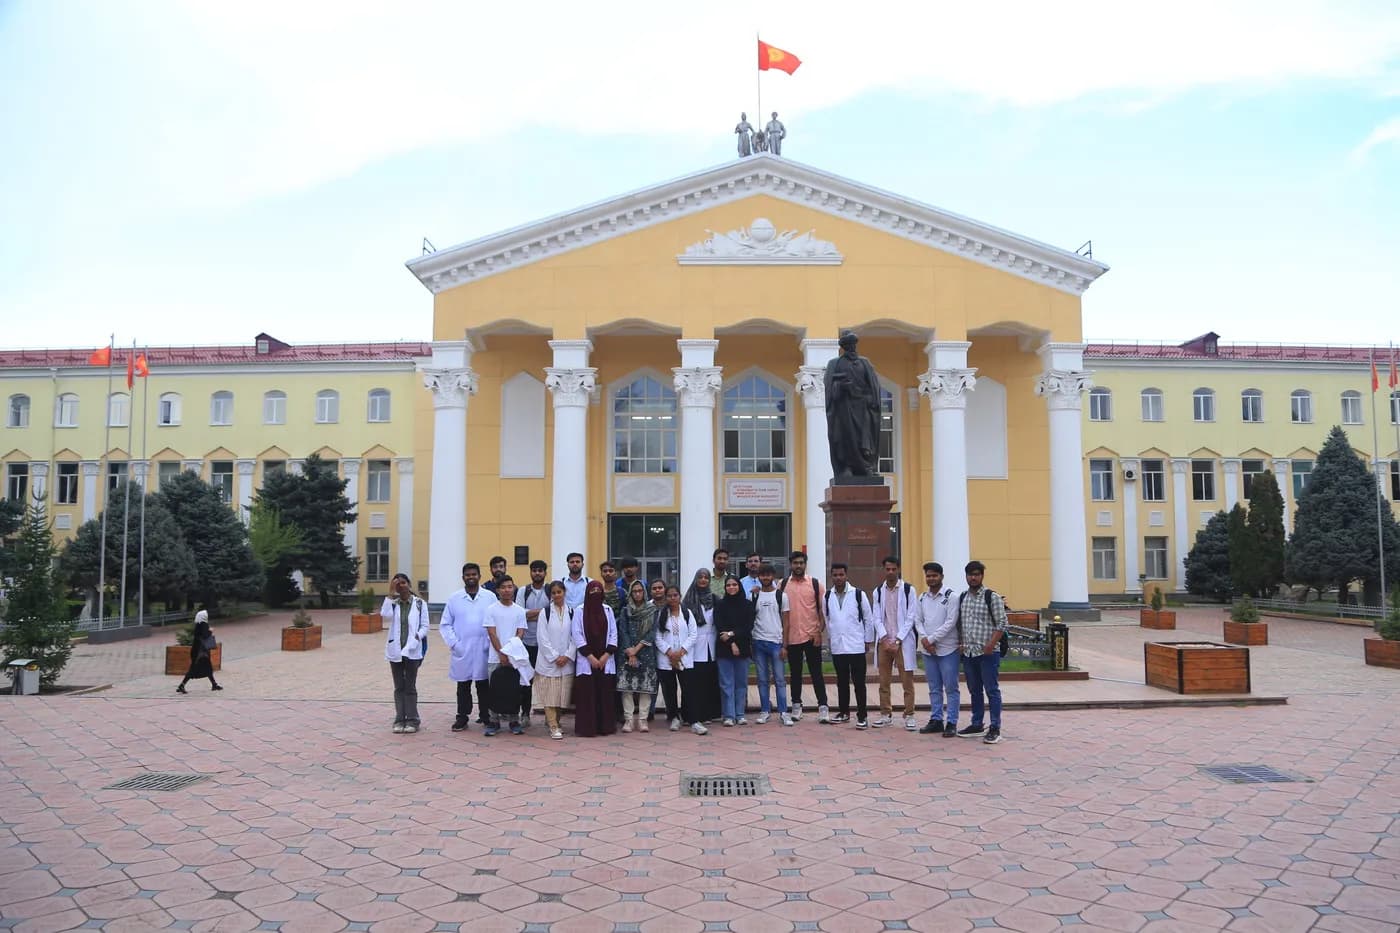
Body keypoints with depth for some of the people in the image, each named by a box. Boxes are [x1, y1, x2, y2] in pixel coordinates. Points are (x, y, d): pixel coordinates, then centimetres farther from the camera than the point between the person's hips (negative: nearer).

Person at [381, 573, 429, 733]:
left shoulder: (419, 604, 1)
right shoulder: (392, 603, 6)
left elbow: (425, 626, 1)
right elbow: (384, 615, -16)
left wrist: (417, 636, -17)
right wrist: (390, 594, -14)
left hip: (412, 650, -2)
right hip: (395, 650, 2)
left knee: (410, 686, 1)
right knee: (399, 687, 8)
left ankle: (412, 720, 7)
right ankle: (400, 720, 13)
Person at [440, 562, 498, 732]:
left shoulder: (490, 597, 4)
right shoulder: (454, 599, 6)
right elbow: (445, 625, 6)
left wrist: (492, 643, -7)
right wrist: (453, 643, -4)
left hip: (483, 651, -1)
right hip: (462, 652, 1)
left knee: (484, 686, 4)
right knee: (463, 686, 7)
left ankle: (486, 717, 13)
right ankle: (462, 717, 15)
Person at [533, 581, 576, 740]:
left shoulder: (571, 612, 5)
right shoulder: (545, 612, -2)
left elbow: (575, 636, 4)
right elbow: (542, 637, -6)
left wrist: (567, 656, -7)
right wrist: (554, 657, -10)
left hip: (567, 661, 3)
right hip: (548, 660, -3)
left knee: (563, 693, 6)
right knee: (550, 693, -4)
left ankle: (553, 721, 22)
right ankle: (553, 726, 1)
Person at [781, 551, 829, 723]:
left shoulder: (816, 584, 0)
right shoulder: (782, 585, 4)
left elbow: (822, 610, 0)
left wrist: (820, 631, -8)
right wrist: (781, 635, 0)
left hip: (812, 636, -2)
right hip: (791, 637, 2)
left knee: (816, 673, 1)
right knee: (795, 673, 11)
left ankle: (822, 707, 3)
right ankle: (796, 705, 20)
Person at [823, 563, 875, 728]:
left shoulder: (858, 594, -6)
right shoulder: (827, 596, 4)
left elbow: (869, 618, 0)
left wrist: (868, 640, 2)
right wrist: (834, 635, 11)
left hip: (856, 646, -3)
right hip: (837, 646, 3)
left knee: (859, 682, -1)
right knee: (842, 681, 14)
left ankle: (861, 716, 6)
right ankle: (843, 712, 26)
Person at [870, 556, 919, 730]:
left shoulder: (909, 590, -2)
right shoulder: (877, 591, 8)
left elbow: (910, 618, -6)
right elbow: (877, 619, 4)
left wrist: (897, 640, -12)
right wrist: (885, 639, -9)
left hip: (903, 641, -3)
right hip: (884, 641, 3)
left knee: (907, 681, 0)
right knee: (884, 681, 8)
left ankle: (909, 715, 8)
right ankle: (886, 714, 17)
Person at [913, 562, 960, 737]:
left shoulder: (950, 596, -7)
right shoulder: (922, 598, 10)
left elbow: (950, 622, -13)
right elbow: (918, 621, 10)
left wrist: (931, 639, -13)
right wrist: (924, 639, -8)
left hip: (947, 649, -5)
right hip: (927, 650, 5)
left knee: (951, 688, 0)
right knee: (934, 688, 12)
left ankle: (951, 723, 5)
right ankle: (936, 720, 19)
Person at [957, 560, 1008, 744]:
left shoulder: (992, 597, -6)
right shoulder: (962, 598, 11)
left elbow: (1002, 624, -9)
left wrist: (990, 645, -17)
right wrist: (960, 643, 5)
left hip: (988, 653, -6)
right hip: (968, 653, 6)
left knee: (992, 690, -2)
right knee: (974, 690, 14)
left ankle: (995, 728, 4)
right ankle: (977, 725, 24)